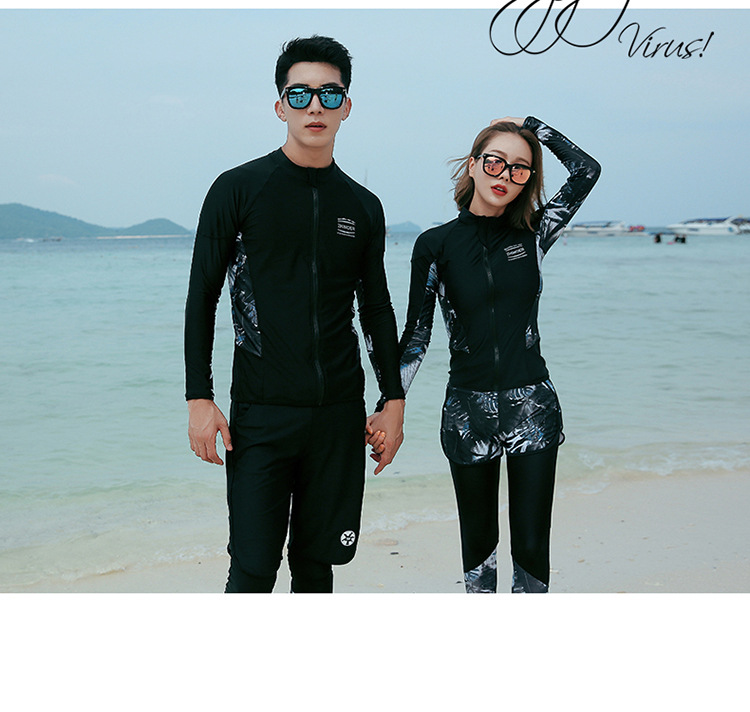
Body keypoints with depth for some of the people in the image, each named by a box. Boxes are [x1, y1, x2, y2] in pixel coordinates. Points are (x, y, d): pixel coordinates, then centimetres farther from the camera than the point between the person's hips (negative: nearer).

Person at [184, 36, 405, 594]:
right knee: (253, 571, -7)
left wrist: (394, 401, 12)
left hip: (339, 411, 3)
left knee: (316, 563, 9)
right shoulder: (239, 189, -1)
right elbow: (202, 298, 0)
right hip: (261, 412, -3)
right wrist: (199, 399, -7)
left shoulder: (364, 207, 10)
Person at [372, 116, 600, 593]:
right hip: (467, 410, 0)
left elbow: (587, 170, -5)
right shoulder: (436, 245, -1)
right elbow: (416, 336, 0)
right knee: (479, 540, 11)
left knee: (532, 545, 1)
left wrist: (530, 124, 2)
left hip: (532, 408, 1)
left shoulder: (532, 235, 3)